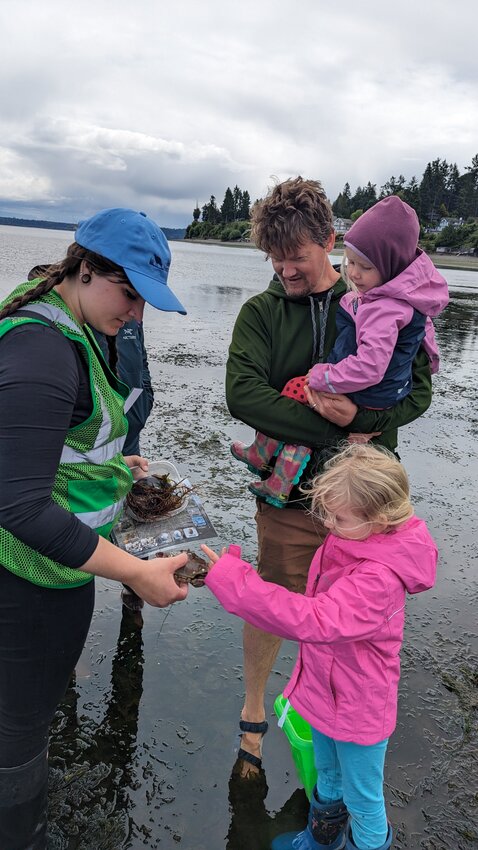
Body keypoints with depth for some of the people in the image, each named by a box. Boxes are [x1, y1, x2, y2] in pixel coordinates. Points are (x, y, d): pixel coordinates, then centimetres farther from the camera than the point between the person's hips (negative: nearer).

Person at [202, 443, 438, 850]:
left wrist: (234, 582, -46)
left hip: (358, 711, -9)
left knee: (362, 801, 19)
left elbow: (313, 621, -47)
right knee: (328, 780, 33)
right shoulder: (350, 541, -10)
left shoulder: (379, 580, -38)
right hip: (324, 691, 9)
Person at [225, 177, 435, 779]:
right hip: (290, 492, -1)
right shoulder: (260, 313, 0)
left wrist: (359, 415, -21)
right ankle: (253, 711, 36)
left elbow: (417, 389, -3)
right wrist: (331, 425, -19)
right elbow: (243, 395, -14)